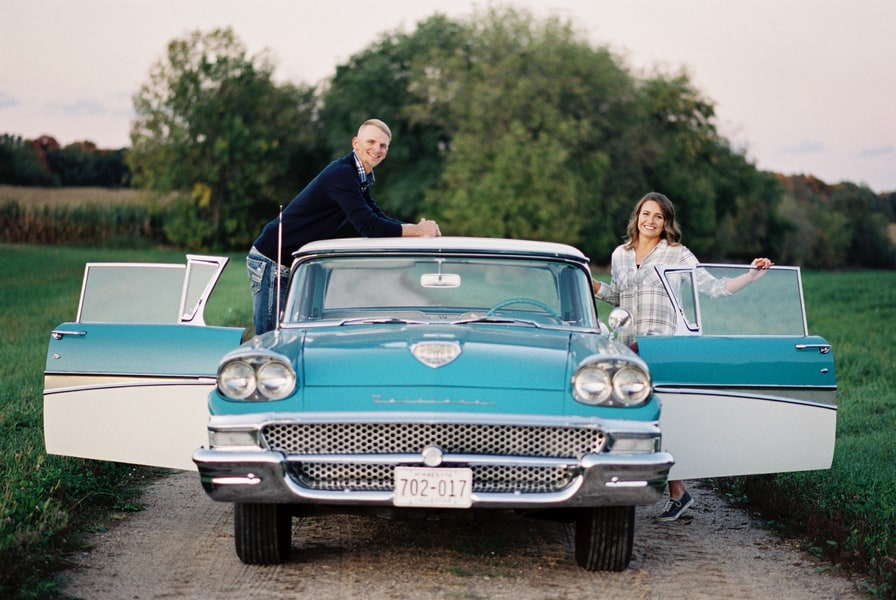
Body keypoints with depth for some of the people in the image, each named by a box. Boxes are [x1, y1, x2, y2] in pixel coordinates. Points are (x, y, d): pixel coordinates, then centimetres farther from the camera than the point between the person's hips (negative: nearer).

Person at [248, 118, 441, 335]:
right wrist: (418, 231, -21)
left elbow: (379, 218, 11)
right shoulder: (342, 175, -21)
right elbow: (368, 227, -28)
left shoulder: (360, 178, 11)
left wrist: (418, 229, -7)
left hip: (293, 264, 10)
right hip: (270, 261, -10)